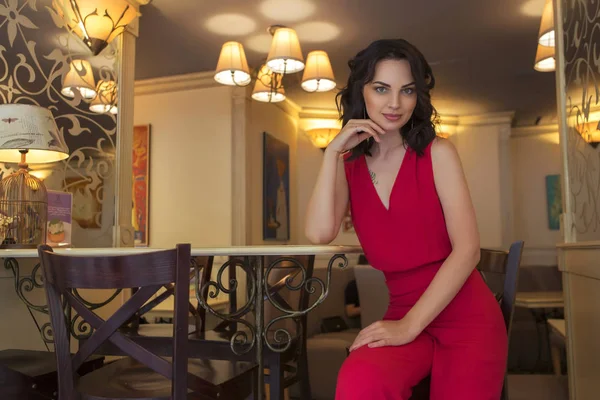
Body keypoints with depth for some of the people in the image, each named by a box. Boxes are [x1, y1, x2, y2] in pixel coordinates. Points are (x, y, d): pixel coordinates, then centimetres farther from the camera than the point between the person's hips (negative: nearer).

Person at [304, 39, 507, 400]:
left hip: (466, 317, -1)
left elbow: (467, 249, -12)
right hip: (401, 314, 1)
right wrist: (332, 153, -12)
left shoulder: (437, 153, -4)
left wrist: (408, 326, -18)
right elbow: (319, 234, -14)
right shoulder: (349, 166, 4)